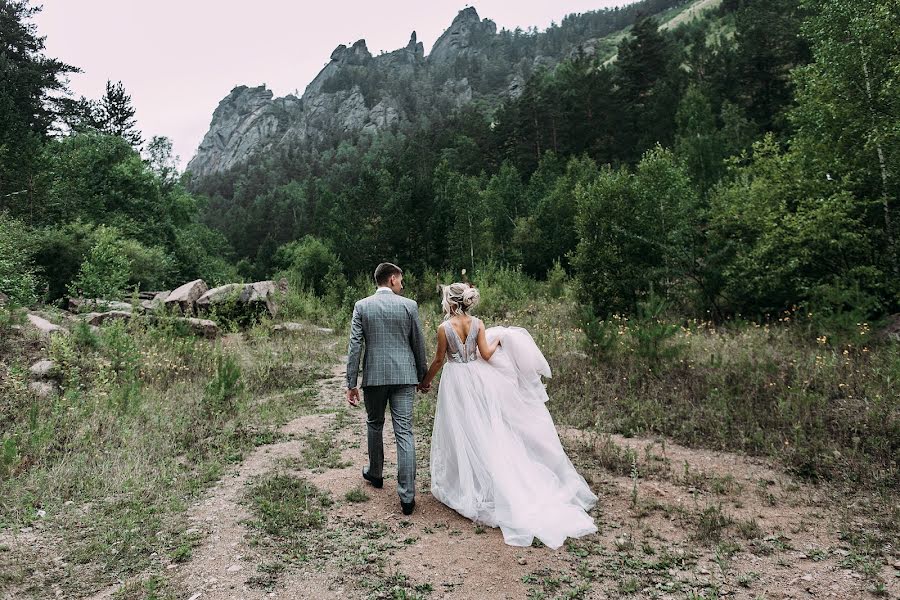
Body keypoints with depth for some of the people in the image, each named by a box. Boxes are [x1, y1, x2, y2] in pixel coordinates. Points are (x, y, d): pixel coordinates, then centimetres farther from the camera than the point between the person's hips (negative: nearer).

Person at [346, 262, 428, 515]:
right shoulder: (409, 305, -2)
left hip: (373, 376, 1)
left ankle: (375, 474, 41)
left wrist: (351, 384, 1)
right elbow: (419, 344, 3)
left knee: (374, 425, 23)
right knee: (404, 433, 0)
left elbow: (355, 346, -3)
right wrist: (422, 375, 16)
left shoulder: (361, 306, 0)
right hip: (404, 376, -1)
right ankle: (407, 496, -1)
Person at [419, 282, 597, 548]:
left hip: (455, 380, -4)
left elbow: (439, 360, -7)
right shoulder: (477, 323, -3)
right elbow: (486, 354, -4)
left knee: (461, 432, 6)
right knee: (483, 429, 14)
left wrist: (426, 381, 8)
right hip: (476, 377, 4)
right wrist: (499, 340, 14)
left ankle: (461, 483, 17)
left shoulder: (444, 328, -13)